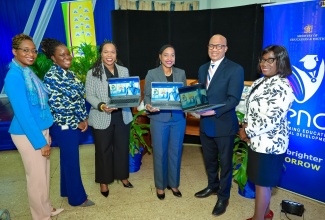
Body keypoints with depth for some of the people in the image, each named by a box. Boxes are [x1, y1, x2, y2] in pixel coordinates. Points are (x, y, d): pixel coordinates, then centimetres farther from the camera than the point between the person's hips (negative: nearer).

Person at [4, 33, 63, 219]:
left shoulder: (28, 72, 6)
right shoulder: (14, 77, -20)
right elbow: (23, 113, -22)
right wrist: (40, 142, -19)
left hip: (40, 130, 8)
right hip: (28, 135, -8)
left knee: (45, 173, 19)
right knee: (37, 177, 7)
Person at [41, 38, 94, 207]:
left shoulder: (69, 73, 8)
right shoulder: (51, 77, -17)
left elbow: (79, 97, 11)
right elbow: (56, 105, -19)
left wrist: (84, 118, 2)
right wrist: (77, 122, -11)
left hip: (74, 124, 8)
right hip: (64, 126, -8)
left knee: (68, 159, 20)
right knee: (71, 161, 4)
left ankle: (67, 190, 37)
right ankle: (77, 198, 21)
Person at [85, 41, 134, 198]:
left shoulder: (124, 71, 8)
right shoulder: (93, 72, -3)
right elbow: (89, 95, -6)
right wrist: (101, 106, -23)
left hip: (122, 116, 4)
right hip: (102, 118, -3)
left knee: (122, 147, 14)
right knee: (103, 150, 9)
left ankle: (122, 176, 35)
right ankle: (104, 181, 28)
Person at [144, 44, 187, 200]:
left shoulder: (181, 73, 7)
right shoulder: (152, 74, -2)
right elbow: (147, 96, -1)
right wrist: (148, 106, -22)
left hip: (178, 119, 3)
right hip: (159, 119, -2)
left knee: (175, 152, 12)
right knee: (160, 153, 7)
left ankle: (173, 184, 32)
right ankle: (160, 185, 27)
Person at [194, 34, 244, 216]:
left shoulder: (235, 69, -11)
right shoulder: (203, 68, 10)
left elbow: (234, 99, -18)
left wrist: (215, 111, -31)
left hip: (224, 124, -6)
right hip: (205, 123, 6)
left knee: (225, 163, 11)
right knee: (209, 159, 22)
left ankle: (224, 197, 31)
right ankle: (213, 186, 45)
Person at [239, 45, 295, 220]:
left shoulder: (282, 88, -18)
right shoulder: (259, 82, 9)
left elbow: (270, 119, -24)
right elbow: (251, 109, 16)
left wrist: (247, 131, -14)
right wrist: (245, 126, 0)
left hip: (270, 144, -8)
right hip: (258, 141, 8)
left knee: (262, 183, 6)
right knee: (261, 181, 21)